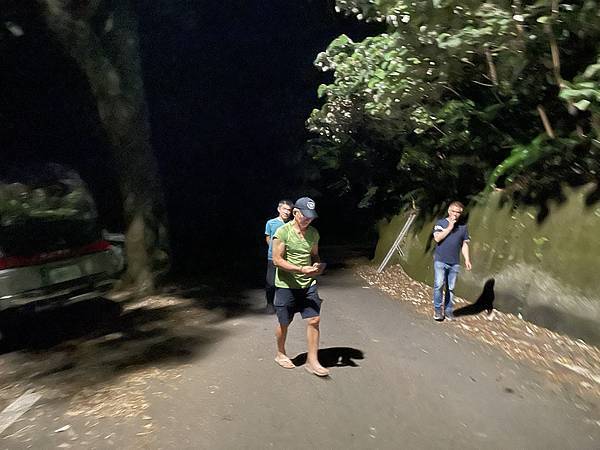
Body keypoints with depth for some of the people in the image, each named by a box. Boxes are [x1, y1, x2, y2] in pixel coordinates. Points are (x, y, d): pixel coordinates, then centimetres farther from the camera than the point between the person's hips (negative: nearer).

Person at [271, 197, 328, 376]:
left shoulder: (313, 233, 4)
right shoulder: (283, 232, -13)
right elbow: (277, 260, -16)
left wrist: (317, 265, -7)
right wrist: (302, 269, -25)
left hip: (308, 284, 4)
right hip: (286, 285, -4)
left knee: (314, 320, -3)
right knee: (284, 323, 11)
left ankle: (312, 361, 10)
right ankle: (280, 354, 35)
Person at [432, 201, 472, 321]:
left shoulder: (463, 227, 11)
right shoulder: (441, 223, 3)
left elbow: (465, 244, 13)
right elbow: (437, 238, -10)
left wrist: (467, 259, 3)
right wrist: (450, 227, -9)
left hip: (455, 263, 3)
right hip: (440, 261, -3)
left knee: (451, 288, 6)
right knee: (439, 285, -9)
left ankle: (448, 310, 16)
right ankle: (437, 309, 4)